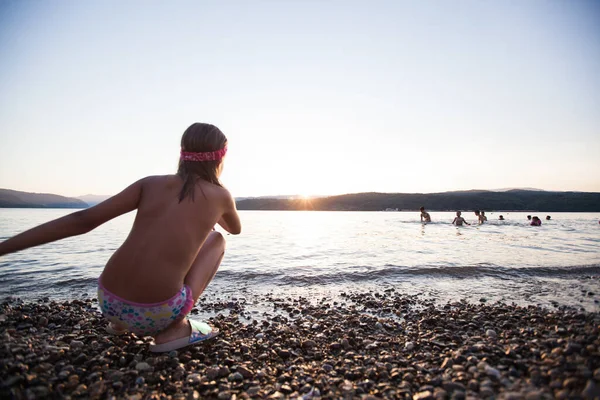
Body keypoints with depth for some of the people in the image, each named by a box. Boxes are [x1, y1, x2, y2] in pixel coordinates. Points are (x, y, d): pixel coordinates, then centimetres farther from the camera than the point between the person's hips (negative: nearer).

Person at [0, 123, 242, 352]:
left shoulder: (150, 184, 8)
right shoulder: (220, 195, 5)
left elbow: (82, 220, -1)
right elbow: (236, 229, 27)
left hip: (108, 302, 5)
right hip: (157, 313, -4)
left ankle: (121, 321, 27)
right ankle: (175, 328, 5)